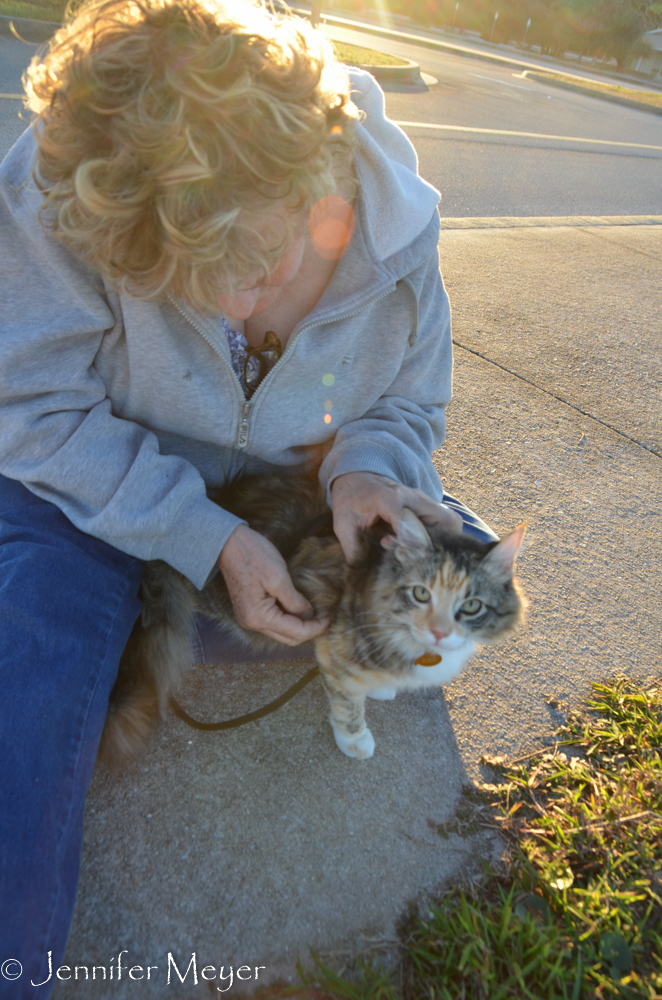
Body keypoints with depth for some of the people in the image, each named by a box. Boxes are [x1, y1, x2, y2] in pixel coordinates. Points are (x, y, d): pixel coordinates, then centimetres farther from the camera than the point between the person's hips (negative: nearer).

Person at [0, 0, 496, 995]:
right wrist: (208, 539, -29)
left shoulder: (398, 220, -16)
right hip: (88, 485, -2)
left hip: (286, 478, 4)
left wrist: (365, 466, -26)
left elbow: (409, 405, -1)